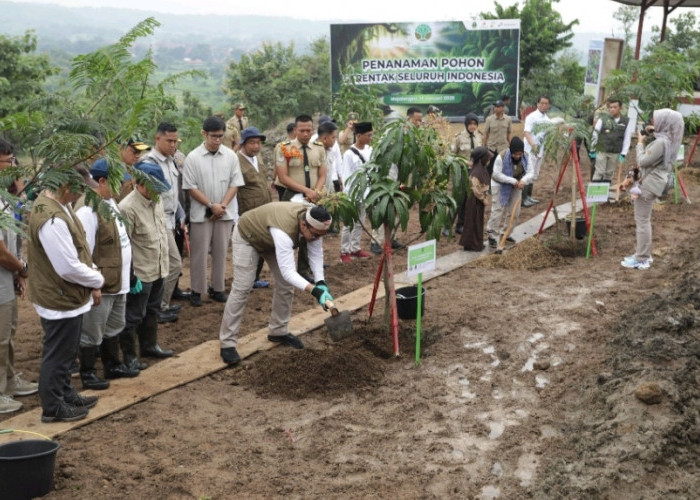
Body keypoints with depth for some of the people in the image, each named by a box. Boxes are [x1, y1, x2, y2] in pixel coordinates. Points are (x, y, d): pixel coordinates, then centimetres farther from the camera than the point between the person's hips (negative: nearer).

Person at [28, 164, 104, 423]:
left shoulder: (56, 202, 3)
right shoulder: (52, 219, -30)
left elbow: (79, 249, 11)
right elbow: (69, 268, -29)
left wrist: (92, 281, 4)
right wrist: (98, 280, -11)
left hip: (67, 295, 10)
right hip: (60, 298, -10)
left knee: (65, 352, 24)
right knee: (57, 355, 7)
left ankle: (66, 395, 40)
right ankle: (53, 408, 23)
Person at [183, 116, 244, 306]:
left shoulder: (230, 156, 0)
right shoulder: (193, 158, -7)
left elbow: (235, 183, 1)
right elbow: (191, 187, -8)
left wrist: (222, 205, -10)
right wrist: (211, 205, -13)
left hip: (225, 213, 3)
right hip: (201, 214, -2)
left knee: (220, 252, 9)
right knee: (199, 253, 3)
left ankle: (217, 288, 21)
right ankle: (196, 291, 13)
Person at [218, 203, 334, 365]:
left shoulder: (314, 224, -23)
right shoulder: (284, 230, -45)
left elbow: (316, 254, -13)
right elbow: (288, 271, -47)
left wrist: (320, 282, -27)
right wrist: (314, 290, -55)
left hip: (270, 237, 7)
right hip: (247, 235, -7)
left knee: (286, 285, 2)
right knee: (241, 288, -12)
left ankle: (279, 332, 18)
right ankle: (227, 343, -6)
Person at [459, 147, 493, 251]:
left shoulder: (482, 169, 6)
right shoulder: (476, 172, -24)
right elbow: (476, 189, -24)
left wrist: (486, 197, 12)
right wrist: (484, 199, -16)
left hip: (480, 200, 9)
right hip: (475, 201, -9)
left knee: (478, 222, 16)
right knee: (473, 222, 1)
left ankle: (477, 243, 26)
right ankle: (471, 245, 10)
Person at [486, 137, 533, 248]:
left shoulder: (525, 158, -14)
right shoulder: (502, 157, -28)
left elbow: (530, 173, -15)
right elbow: (497, 174, -28)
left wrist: (524, 180, -38)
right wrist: (512, 181, -33)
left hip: (515, 186, 5)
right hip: (500, 185, -5)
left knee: (514, 212, 9)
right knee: (498, 211, -9)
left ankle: (505, 233, 24)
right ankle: (492, 236, -2)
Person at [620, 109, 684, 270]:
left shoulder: (661, 142, -22)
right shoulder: (664, 140, 11)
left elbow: (643, 161, -21)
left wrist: (640, 143, -8)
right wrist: (631, 177, 15)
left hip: (648, 185, -10)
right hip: (649, 183, 10)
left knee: (642, 221, -4)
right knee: (644, 220, 17)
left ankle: (641, 259, 1)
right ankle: (644, 254, 25)